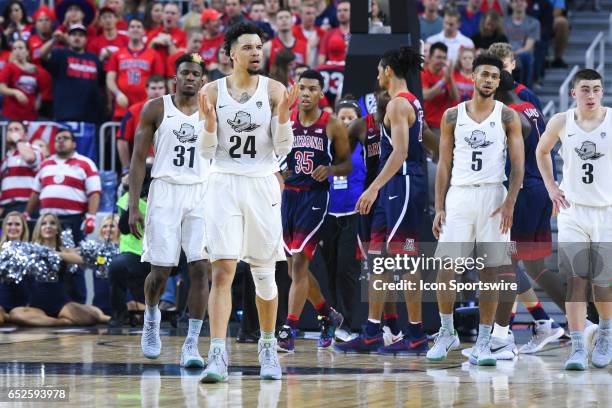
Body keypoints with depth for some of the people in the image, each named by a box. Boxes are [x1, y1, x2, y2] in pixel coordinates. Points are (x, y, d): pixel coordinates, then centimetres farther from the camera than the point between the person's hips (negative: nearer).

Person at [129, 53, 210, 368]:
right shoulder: (156, 109, 2)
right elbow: (139, 158, 2)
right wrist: (133, 206, -6)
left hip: (202, 195, 1)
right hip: (165, 192, -1)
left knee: (200, 269, -10)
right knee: (160, 271, -3)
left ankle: (191, 344, -6)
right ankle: (151, 318, 30)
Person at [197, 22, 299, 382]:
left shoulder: (274, 90, 0)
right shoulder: (213, 92, 1)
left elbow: (283, 148, -2)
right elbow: (207, 152, 1)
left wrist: (283, 114, -18)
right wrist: (209, 122, -17)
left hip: (262, 186, 1)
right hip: (224, 185, -1)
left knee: (264, 272, 10)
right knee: (222, 270, -11)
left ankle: (268, 348, 28)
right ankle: (218, 356, -15)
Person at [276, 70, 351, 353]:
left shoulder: (332, 126, -1)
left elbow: (347, 164, 6)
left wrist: (330, 170, -14)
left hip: (315, 197, -4)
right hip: (288, 195, 4)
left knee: (299, 263, -15)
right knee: (296, 267, 12)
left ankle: (289, 330, -16)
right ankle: (329, 316, 34)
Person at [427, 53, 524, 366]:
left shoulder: (508, 117, 3)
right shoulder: (453, 116, 7)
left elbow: (518, 165, 0)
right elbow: (444, 166, 9)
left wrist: (510, 202, -14)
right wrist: (439, 208, 2)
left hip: (493, 196, -1)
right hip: (459, 196, 1)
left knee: (490, 271, 0)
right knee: (445, 268, -7)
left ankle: (482, 344, 6)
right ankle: (447, 334, 11)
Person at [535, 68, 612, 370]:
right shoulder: (561, 123, 0)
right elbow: (542, 152, 19)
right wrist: (551, 187, 9)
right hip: (572, 210, 1)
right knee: (575, 279, -9)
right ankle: (577, 346, -10)